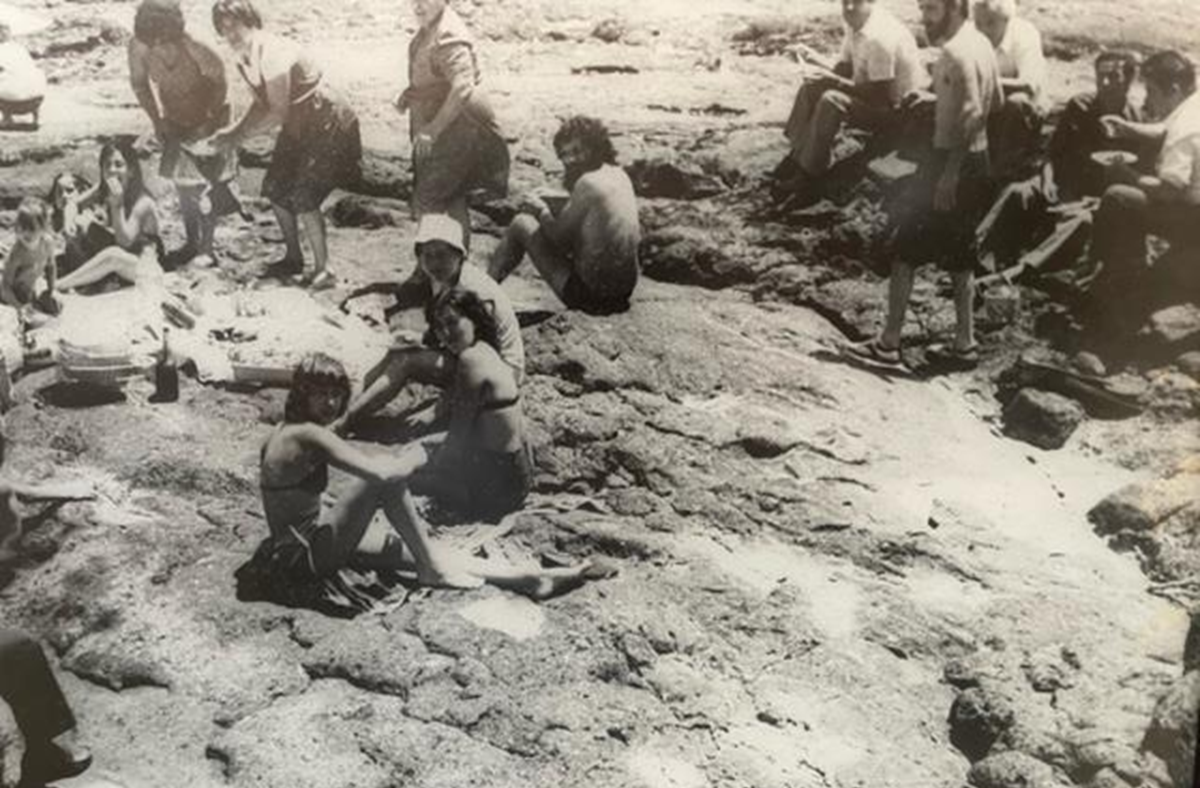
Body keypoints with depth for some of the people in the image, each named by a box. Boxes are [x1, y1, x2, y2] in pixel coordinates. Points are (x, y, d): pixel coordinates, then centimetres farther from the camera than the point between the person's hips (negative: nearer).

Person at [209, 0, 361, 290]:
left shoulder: (273, 56, -28)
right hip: (298, 127, 10)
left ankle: (322, 271, -3)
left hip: (329, 126, -10)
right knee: (276, 190, 10)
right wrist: (233, 131, -3)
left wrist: (240, 136, -21)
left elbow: (278, 112, -27)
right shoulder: (244, 59, 1)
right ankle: (293, 258, 26)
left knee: (304, 198, -14)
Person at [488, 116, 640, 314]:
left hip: (590, 293, -8)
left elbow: (558, 235, -11)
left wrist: (542, 212, 6)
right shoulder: (620, 175, 5)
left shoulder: (589, 183, -20)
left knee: (522, 224, 5)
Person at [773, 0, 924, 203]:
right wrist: (827, 79, -8)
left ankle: (807, 175, -21)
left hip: (894, 108, -10)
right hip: (866, 91, 10)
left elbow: (880, 92, -28)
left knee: (831, 102, -29)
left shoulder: (880, 37, -29)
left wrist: (838, 82, -22)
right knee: (809, 89, 3)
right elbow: (846, 64, 13)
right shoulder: (855, 24, 0)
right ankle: (797, 157, 3)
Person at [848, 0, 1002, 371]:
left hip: (951, 161, -10)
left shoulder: (957, 52, -19)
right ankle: (964, 343, 20)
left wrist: (949, 174, -26)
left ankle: (888, 345, -1)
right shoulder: (982, 44, 10)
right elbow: (996, 101, 18)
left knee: (905, 248, -3)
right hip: (975, 160, 10)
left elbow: (971, 116, -26)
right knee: (957, 255, 15)